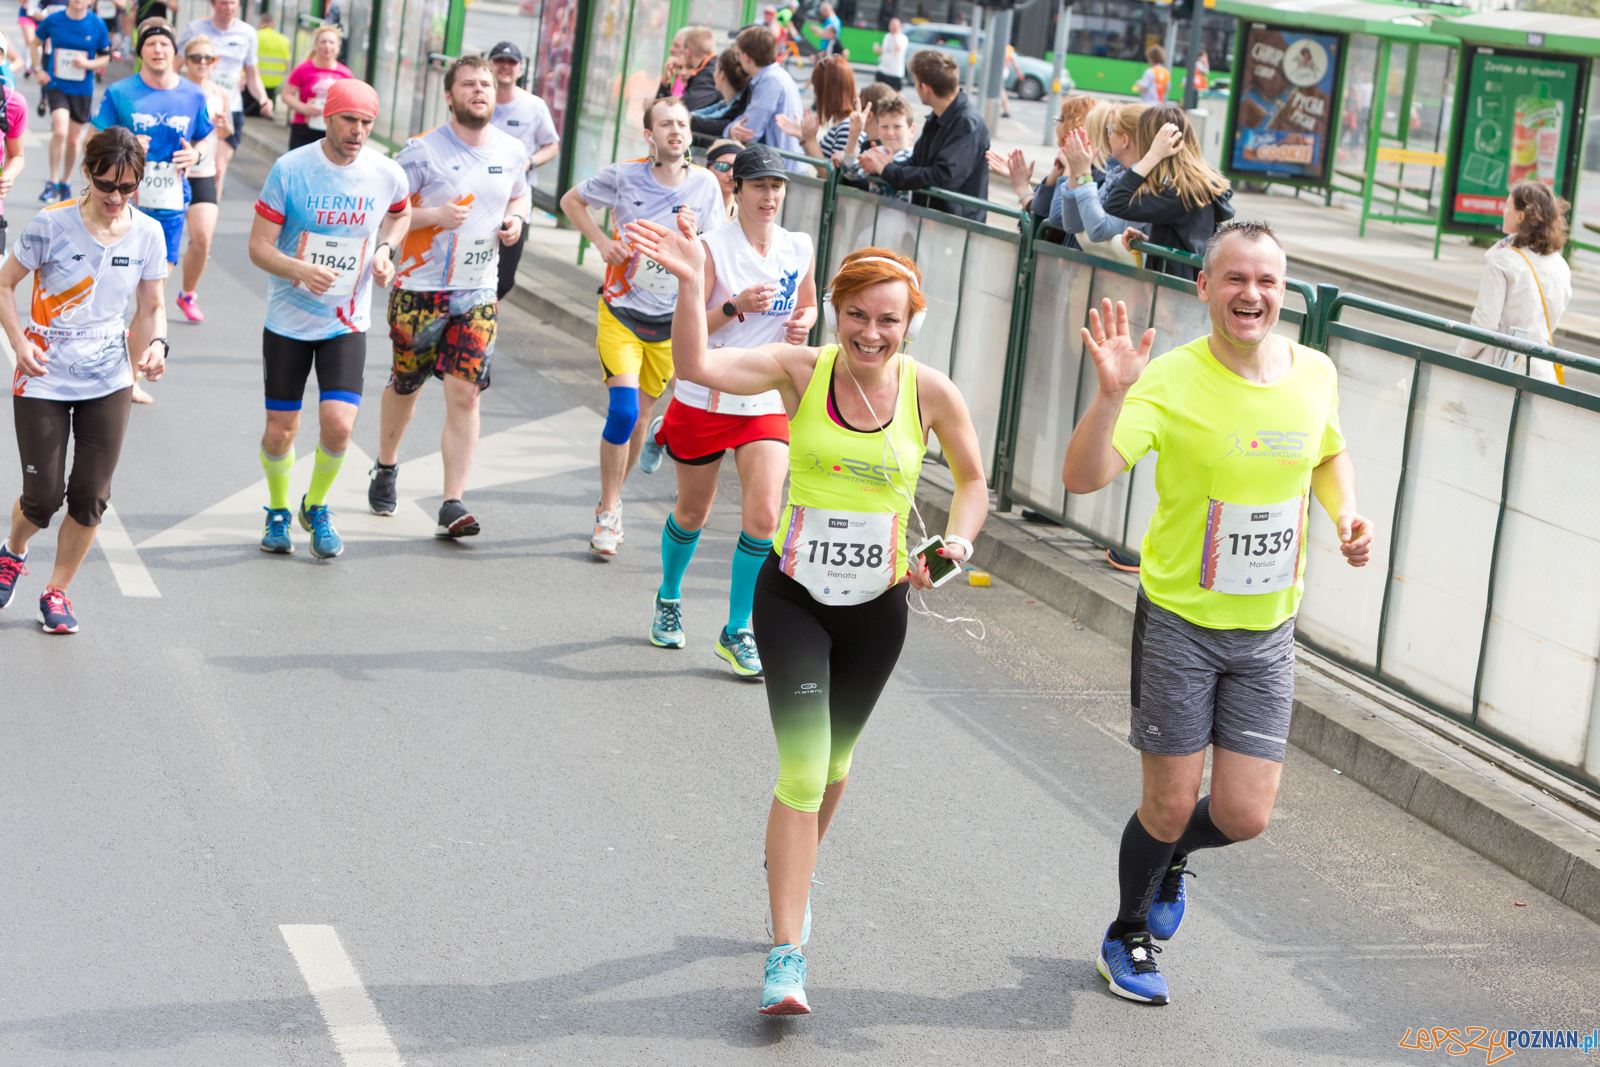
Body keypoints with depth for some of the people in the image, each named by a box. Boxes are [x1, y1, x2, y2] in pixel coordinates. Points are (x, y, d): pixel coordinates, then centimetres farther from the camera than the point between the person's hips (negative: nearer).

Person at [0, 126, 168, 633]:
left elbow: (151, 307, 7)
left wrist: (156, 344, -14)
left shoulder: (147, 234, -4)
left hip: (109, 382, 2)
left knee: (90, 497, 0)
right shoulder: (52, 225, -13)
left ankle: (57, 591, 21)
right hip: (43, 381, -2)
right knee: (43, 497, -1)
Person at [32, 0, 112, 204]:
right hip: (56, 86, -2)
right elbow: (36, 43, 13)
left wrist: (87, 63, -16)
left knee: (73, 139, 11)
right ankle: (52, 182, -6)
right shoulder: (53, 21, -5)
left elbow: (105, 57, 4)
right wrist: (38, 69, 2)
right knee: (60, 131, -21)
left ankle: (65, 183, 32)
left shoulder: (97, 26, -6)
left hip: (82, 90, 2)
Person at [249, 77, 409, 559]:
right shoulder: (290, 169, -13)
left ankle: (316, 509, 15)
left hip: (346, 324, 1)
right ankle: (278, 511, 34)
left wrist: (385, 250, 0)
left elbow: (401, 214, 19)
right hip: (288, 320, -1)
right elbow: (259, 247, -11)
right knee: (280, 432, 5)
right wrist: (300, 270, -30)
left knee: (338, 425, -14)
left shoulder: (386, 174, -6)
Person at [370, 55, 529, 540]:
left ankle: (452, 505, -7)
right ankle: (385, 467, 42)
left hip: (478, 292, 2)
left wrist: (516, 219, 2)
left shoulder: (512, 151, 4)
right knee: (405, 384, 14)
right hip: (420, 288, -2)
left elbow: (519, 194, 24)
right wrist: (434, 215, -23)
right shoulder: (423, 151, -11)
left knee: (464, 393, -8)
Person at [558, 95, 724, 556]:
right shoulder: (624, 176, -7)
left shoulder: (704, 184, -3)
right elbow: (571, 200, 10)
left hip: (672, 319, 2)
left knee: (641, 416, 10)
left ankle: (611, 503, 29)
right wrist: (601, 241, -4)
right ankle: (609, 511, -3)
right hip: (621, 311, -2)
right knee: (623, 411, -16)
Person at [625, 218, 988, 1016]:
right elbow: (698, 366, -26)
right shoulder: (802, 370, -11)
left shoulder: (931, 393, -7)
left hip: (877, 607, 2)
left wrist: (956, 541, -9)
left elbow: (973, 481, 9)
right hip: (793, 597, -2)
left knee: (834, 763, 19)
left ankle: (793, 868, 50)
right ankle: (787, 957, -9)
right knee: (803, 769, -12)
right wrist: (691, 284, -40)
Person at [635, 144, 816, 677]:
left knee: (763, 516, -12)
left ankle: (736, 632, 3)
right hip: (704, 398, -2)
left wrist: (803, 323, -2)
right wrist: (735, 306, -28)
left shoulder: (800, 249, 2)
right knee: (692, 513, 13)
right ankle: (669, 600, 42)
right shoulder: (713, 247, -11)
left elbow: (808, 304, 20)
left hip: (767, 402, 3)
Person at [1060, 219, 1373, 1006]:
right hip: (1180, 621, -4)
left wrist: (1346, 513, 0)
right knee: (1170, 805, 4)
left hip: (1268, 630, 4)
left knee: (1244, 816, 1)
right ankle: (1127, 937, 33)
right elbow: (1082, 477, -28)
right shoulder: (1171, 380, -17)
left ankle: (1174, 854, 38)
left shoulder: (1314, 374, -2)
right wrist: (1110, 394, -44)